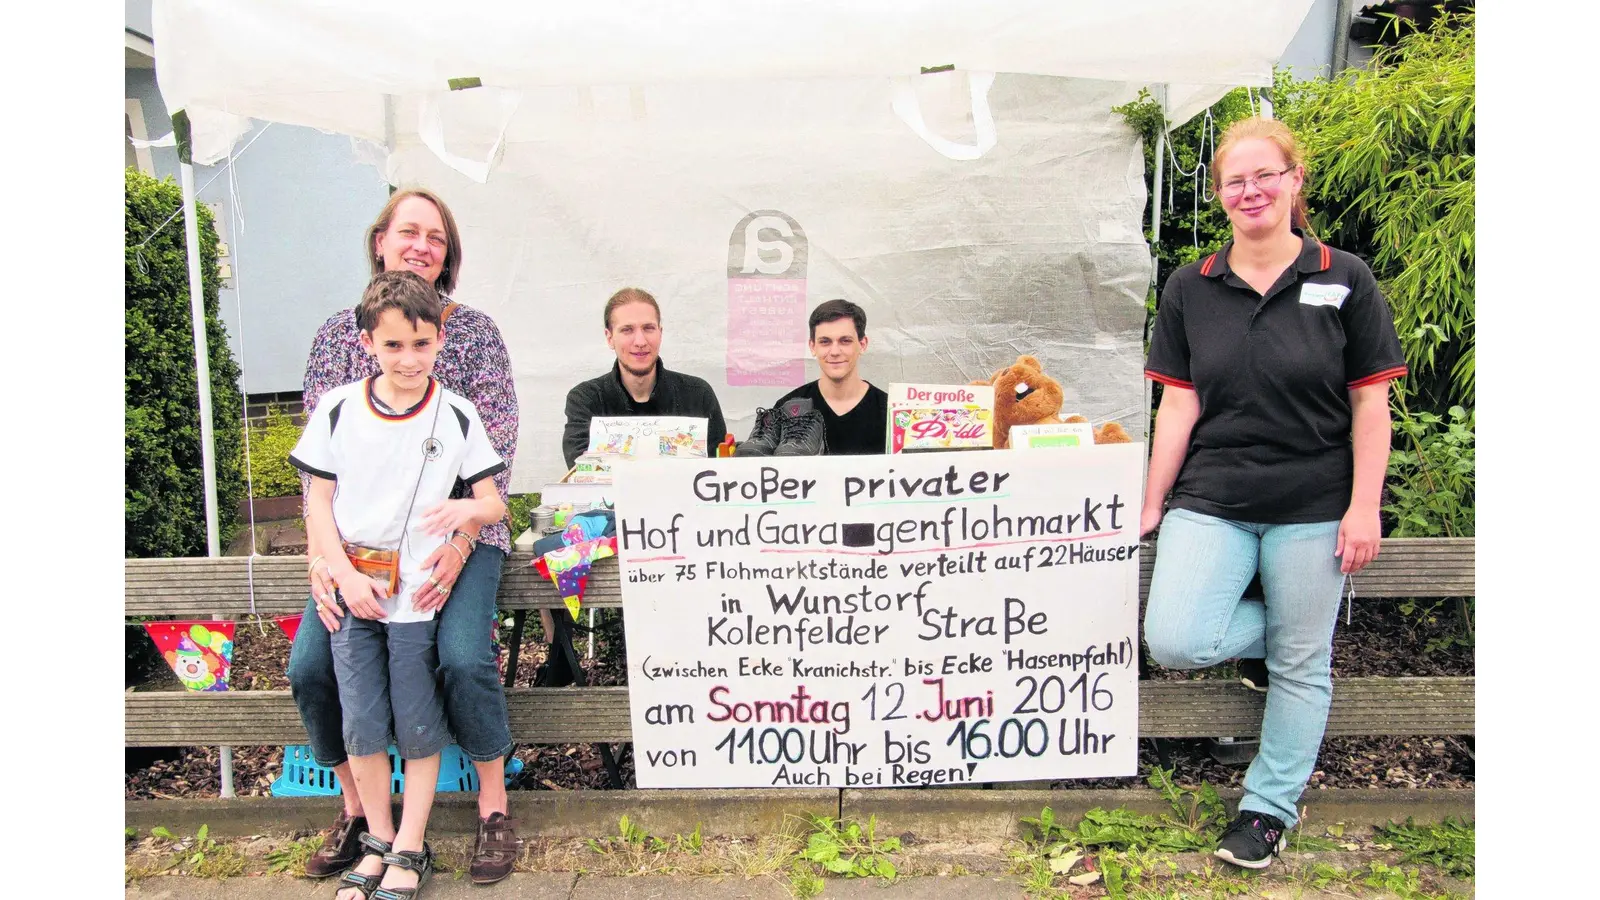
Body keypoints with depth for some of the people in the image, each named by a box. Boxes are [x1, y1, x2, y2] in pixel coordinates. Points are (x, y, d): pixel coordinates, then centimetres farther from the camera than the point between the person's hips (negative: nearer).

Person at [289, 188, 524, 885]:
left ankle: (493, 806, 1)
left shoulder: (474, 330, 1)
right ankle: (356, 807, 12)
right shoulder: (339, 332, 7)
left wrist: (460, 544, -18)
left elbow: (497, 448, -6)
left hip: (457, 531, -2)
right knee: (309, 664, -15)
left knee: (464, 657, -25)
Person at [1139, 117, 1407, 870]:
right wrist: (1153, 506, 1)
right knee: (1175, 640, -15)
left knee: (1301, 665, 7)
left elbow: (1371, 404, 0)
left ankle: (1269, 809, 27)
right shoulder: (1190, 289, 5)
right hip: (1211, 499, 1)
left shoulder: (1344, 280, 0)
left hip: (1312, 504, -1)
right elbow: (1178, 405, 3)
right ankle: (1282, 625, 18)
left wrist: (1364, 507, -7)